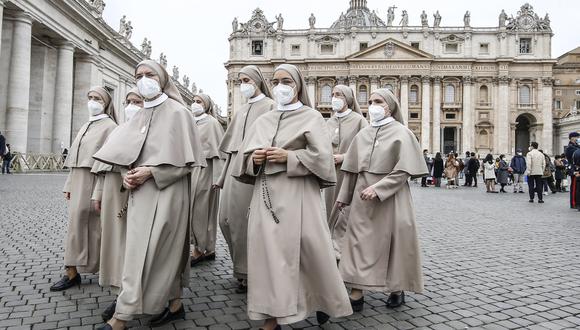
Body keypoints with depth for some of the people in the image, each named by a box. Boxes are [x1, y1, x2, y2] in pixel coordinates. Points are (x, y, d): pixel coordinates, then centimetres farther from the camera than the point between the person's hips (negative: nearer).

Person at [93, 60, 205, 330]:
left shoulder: (177, 112, -5)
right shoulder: (139, 116, 14)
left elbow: (186, 159, -10)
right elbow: (127, 153, 17)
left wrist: (150, 171, -16)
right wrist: (126, 173, -5)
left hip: (165, 192, -7)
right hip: (141, 191, 7)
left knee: (145, 252, -5)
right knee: (164, 249, 11)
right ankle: (175, 305, 23)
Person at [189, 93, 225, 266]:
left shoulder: (211, 122, -5)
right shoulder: (192, 123, 15)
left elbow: (217, 151, -11)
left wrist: (217, 177, -17)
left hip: (204, 170, -7)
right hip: (191, 169, 7)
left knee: (199, 210, -4)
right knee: (200, 211, 8)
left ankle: (198, 251, 4)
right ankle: (209, 250, 17)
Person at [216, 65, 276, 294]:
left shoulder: (270, 106, 1)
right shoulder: (241, 111, 21)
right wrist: (224, 175, 16)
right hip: (235, 166, 7)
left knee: (246, 221, -4)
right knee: (226, 218, 7)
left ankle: (249, 274, 9)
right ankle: (241, 264, 26)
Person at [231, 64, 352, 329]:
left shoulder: (311, 117, 3)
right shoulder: (263, 120, 15)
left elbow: (322, 156, -7)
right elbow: (244, 157, 15)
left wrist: (288, 156, -13)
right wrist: (254, 159, -6)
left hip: (297, 194, -4)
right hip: (266, 195, 4)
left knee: (309, 250, 1)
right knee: (268, 252, 2)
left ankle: (322, 301, 28)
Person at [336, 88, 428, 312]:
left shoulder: (401, 133, -4)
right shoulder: (363, 134, 9)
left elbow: (403, 171, -12)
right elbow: (352, 169, 11)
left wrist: (377, 188, -21)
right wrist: (344, 196, 12)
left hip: (391, 197, -4)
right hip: (363, 198, 4)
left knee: (393, 241, 6)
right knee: (359, 242, 2)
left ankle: (397, 289, 25)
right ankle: (356, 294, 8)